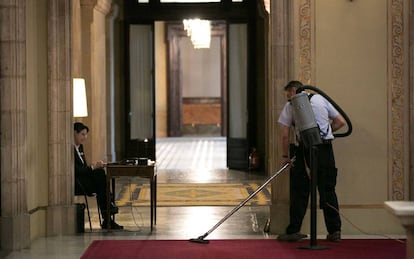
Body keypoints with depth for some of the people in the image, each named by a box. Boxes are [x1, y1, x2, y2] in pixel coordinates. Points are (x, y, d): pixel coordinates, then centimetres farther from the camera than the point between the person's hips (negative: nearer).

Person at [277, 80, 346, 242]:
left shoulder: (290, 106, 7)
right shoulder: (320, 99, 16)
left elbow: (285, 135, 2)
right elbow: (341, 122, 16)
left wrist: (285, 156, 12)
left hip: (304, 150, -2)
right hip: (325, 150, 3)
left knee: (299, 192, 4)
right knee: (327, 191, 7)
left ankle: (294, 231, 6)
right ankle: (334, 231, 7)